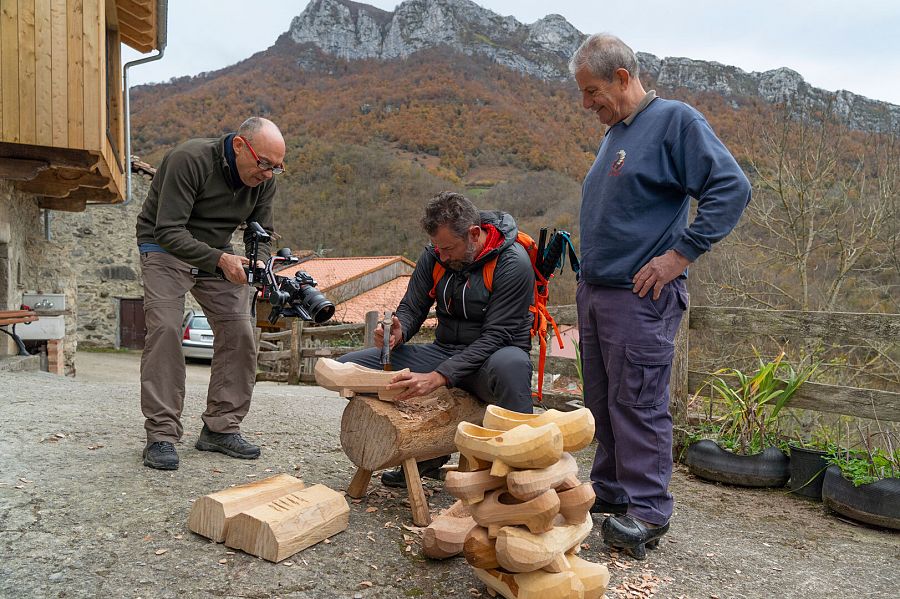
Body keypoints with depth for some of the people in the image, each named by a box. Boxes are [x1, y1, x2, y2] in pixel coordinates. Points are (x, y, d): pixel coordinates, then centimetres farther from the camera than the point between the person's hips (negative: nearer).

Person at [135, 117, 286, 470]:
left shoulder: (264, 181, -8)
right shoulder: (190, 160, -26)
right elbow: (169, 231, -28)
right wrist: (220, 260, -38)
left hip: (219, 252, 5)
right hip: (166, 249, -5)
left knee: (239, 333, -6)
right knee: (164, 329, -19)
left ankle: (221, 429, 5)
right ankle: (161, 435, -10)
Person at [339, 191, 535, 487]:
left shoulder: (513, 263, -17)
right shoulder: (434, 255, 1)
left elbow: (495, 337, -22)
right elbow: (411, 309, 6)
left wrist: (438, 377, -30)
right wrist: (397, 333, -20)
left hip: (486, 360, -5)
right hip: (444, 351, 6)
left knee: (511, 365, -44)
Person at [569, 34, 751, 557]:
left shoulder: (675, 121, -8)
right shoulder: (615, 134, 18)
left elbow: (732, 188, -15)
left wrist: (681, 253, -17)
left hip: (641, 296, -9)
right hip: (595, 291, 9)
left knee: (638, 404, -3)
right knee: (604, 401, 14)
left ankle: (648, 512, 9)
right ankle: (611, 490, 28)